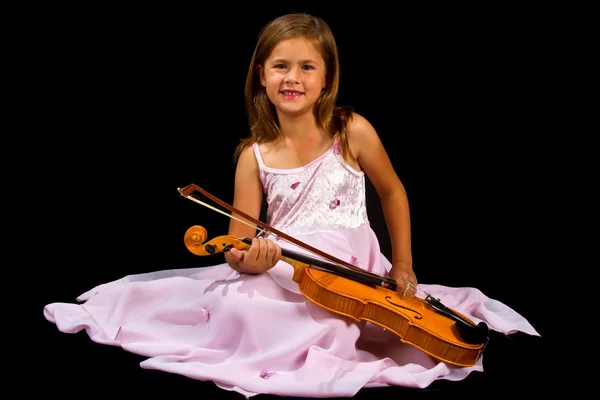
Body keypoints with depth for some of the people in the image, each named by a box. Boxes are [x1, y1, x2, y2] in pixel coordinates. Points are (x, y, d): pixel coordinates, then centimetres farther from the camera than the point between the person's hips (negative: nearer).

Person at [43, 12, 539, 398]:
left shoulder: (353, 132, -4)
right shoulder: (254, 156, -1)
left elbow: (393, 192, 11)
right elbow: (239, 244, -3)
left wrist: (402, 265, 12)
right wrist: (248, 259, -28)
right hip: (283, 275, 3)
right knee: (234, 299, -23)